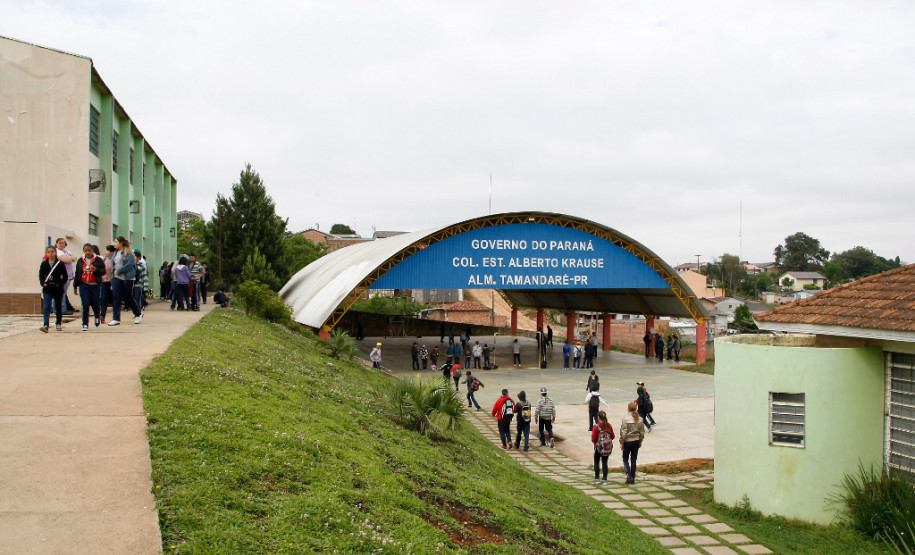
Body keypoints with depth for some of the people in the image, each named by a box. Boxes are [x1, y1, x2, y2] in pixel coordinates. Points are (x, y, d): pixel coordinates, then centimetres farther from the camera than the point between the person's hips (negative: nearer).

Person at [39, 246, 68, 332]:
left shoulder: (60, 264, -1)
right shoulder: (44, 264, 4)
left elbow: (65, 276, 3)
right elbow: (40, 276, 11)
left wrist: (60, 283, -9)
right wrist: (43, 283, -5)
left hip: (58, 289, 0)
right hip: (47, 290, 0)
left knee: (58, 307, 11)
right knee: (47, 307, -11)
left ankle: (58, 324, 29)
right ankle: (46, 325, -19)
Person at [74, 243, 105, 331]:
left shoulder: (98, 260, -1)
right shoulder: (80, 261, 7)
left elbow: (103, 271, -1)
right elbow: (77, 274, 13)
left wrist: (96, 270, -21)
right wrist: (75, 286, 13)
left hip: (95, 285, -1)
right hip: (84, 285, 1)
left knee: (95, 304, 4)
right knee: (85, 305, -5)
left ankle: (98, 316, 37)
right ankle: (85, 324, 0)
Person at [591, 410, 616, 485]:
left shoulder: (596, 427, -16)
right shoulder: (609, 426, -4)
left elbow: (593, 439, -14)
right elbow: (613, 437, 3)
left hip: (598, 448, -3)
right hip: (608, 448, 3)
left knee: (596, 463, 14)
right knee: (605, 463, 10)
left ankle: (597, 479, 13)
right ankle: (604, 480, 10)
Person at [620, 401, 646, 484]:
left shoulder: (626, 419, -15)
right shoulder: (639, 419, 0)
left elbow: (623, 432, -15)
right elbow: (642, 432, 7)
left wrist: (621, 443, -6)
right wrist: (640, 441, 18)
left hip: (628, 441, -4)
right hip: (636, 441, 4)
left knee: (625, 459, 9)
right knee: (634, 460, 12)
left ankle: (629, 475, -8)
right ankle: (632, 478, 14)